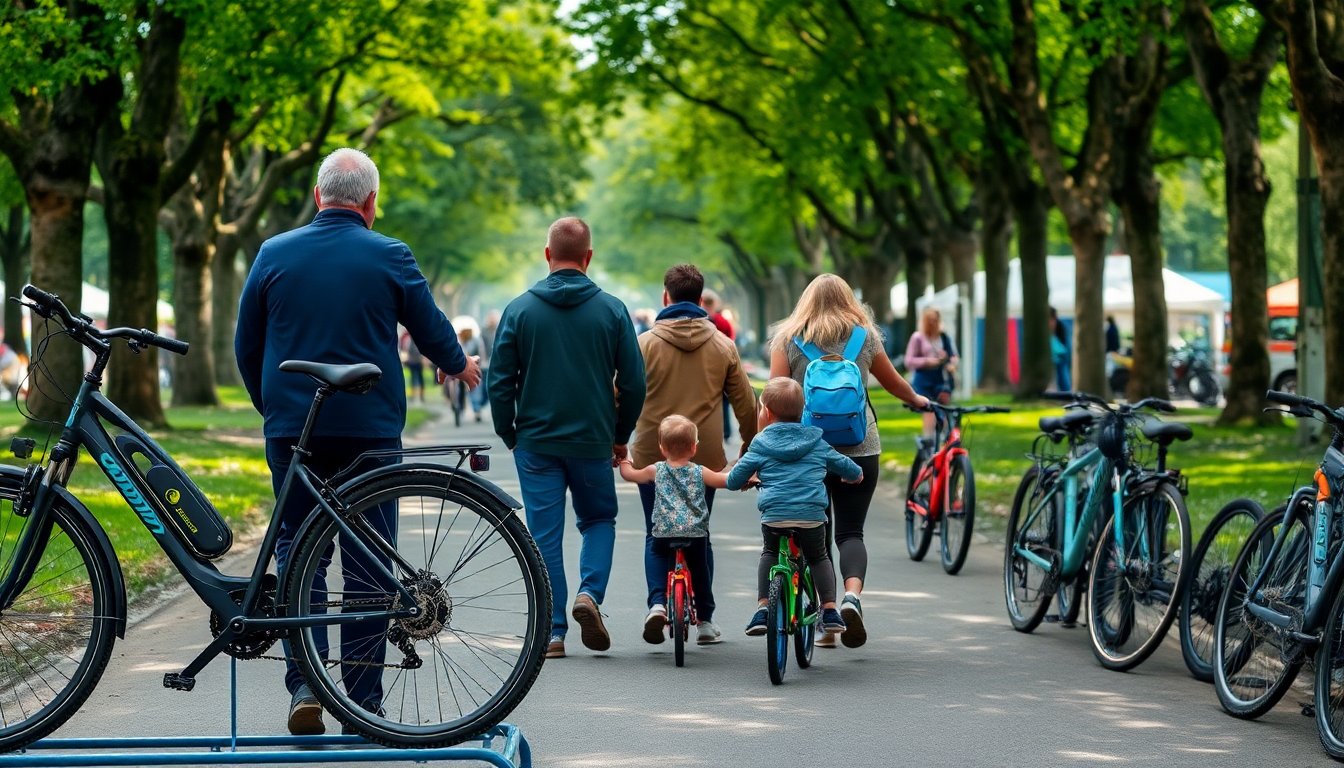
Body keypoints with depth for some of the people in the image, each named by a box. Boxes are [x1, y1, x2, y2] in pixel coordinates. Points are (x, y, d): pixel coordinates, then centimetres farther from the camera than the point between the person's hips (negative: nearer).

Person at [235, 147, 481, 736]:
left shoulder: (273, 254, 3)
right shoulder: (389, 257, -3)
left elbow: (245, 348, 10)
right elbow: (431, 329, 8)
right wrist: (458, 365, 30)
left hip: (291, 429, 2)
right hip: (370, 428, -1)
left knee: (296, 553, 8)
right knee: (368, 559, 5)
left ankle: (304, 686, -5)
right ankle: (364, 699, 7)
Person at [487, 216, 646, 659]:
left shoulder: (520, 309, -3)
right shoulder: (611, 310, -3)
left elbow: (499, 381, -2)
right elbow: (633, 382, -1)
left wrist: (508, 435, 11)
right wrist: (620, 436, 13)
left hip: (536, 441, 0)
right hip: (593, 441, 0)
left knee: (544, 534, 5)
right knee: (599, 519, 19)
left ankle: (552, 631, 4)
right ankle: (590, 593, -4)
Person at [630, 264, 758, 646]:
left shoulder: (646, 343, -5)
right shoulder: (722, 345, 2)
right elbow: (745, 403, 6)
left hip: (653, 456, -2)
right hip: (706, 457, 2)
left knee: (656, 534, 11)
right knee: (699, 535, 15)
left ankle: (658, 601, -12)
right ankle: (704, 619, 15)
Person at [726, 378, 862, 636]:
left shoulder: (760, 445, 9)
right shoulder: (816, 443, 17)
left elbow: (733, 481, 11)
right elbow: (847, 468, 28)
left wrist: (741, 475, 35)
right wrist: (855, 475, 52)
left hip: (774, 517, -1)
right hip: (812, 516, 1)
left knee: (769, 554, 26)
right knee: (819, 558, 25)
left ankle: (762, 608, 14)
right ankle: (829, 610, 13)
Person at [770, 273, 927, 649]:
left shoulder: (788, 338, 4)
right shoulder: (865, 336, 7)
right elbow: (893, 382, 22)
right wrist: (917, 399, 42)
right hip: (858, 449, 0)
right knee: (850, 531, 5)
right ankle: (852, 595, -23)